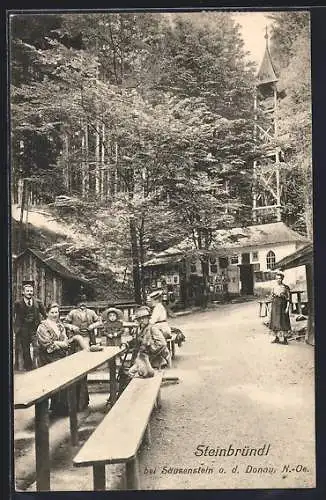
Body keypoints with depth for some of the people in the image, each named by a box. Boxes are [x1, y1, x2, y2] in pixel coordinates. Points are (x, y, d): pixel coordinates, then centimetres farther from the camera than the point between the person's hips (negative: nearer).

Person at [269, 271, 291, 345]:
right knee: (275, 321, 7)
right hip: (275, 306, 5)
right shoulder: (274, 287, 8)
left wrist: (287, 307, -14)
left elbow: (288, 298, -7)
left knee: (283, 322, -3)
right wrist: (272, 307, 10)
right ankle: (276, 337, 15)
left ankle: (284, 338, 4)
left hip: (282, 306, -5)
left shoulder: (286, 287, -6)